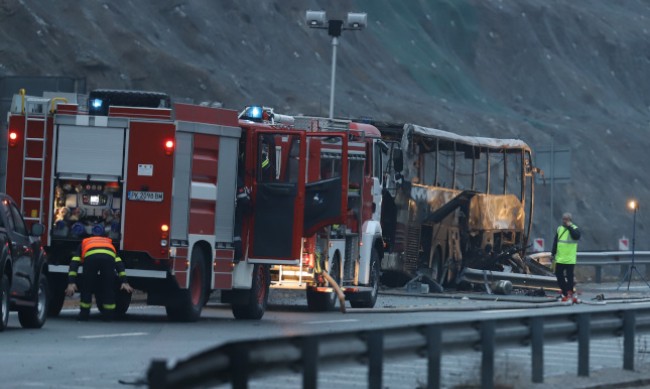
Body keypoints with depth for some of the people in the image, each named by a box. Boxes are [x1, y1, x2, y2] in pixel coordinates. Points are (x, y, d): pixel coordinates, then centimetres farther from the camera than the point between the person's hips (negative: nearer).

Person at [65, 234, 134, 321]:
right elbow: (119, 263, 34)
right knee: (108, 288, 16)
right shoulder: (109, 244, 46)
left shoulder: (83, 244, 41)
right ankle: (108, 315, 18)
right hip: (109, 257, 1)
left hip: (91, 256, -1)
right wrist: (124, 282, 28)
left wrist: (71, 283, 17)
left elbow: (74, 263, 25)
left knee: (86, 288, 16)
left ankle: (84, 315, 18)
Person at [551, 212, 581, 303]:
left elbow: (576, 236, -25)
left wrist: (569, 227, -21)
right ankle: (565, 294, 15)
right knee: (559, 276, 7)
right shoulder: (559, 229, 13)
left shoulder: (575, 229, -2)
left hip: (570, 259, -5)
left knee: (569, 277, -4)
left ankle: (570, 294, 1)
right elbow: (555, 242, 16)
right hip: (560, 258, 6)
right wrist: (553, 253, 11)